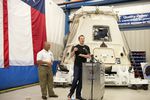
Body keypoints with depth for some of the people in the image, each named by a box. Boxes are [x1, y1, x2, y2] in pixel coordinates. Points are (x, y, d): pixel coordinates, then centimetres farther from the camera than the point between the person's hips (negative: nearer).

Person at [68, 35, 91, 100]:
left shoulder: (86, 47, 10)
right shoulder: (76, 47, 3)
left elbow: (89, 56, 5)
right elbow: (71, 56, -1)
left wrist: (82, 55, -11)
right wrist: (74, 51, -20)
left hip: (84, 66, 3)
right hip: (77, 65, -3)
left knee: (81, 80, 4)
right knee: (75, 79, -11)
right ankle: (71, 92, 5)